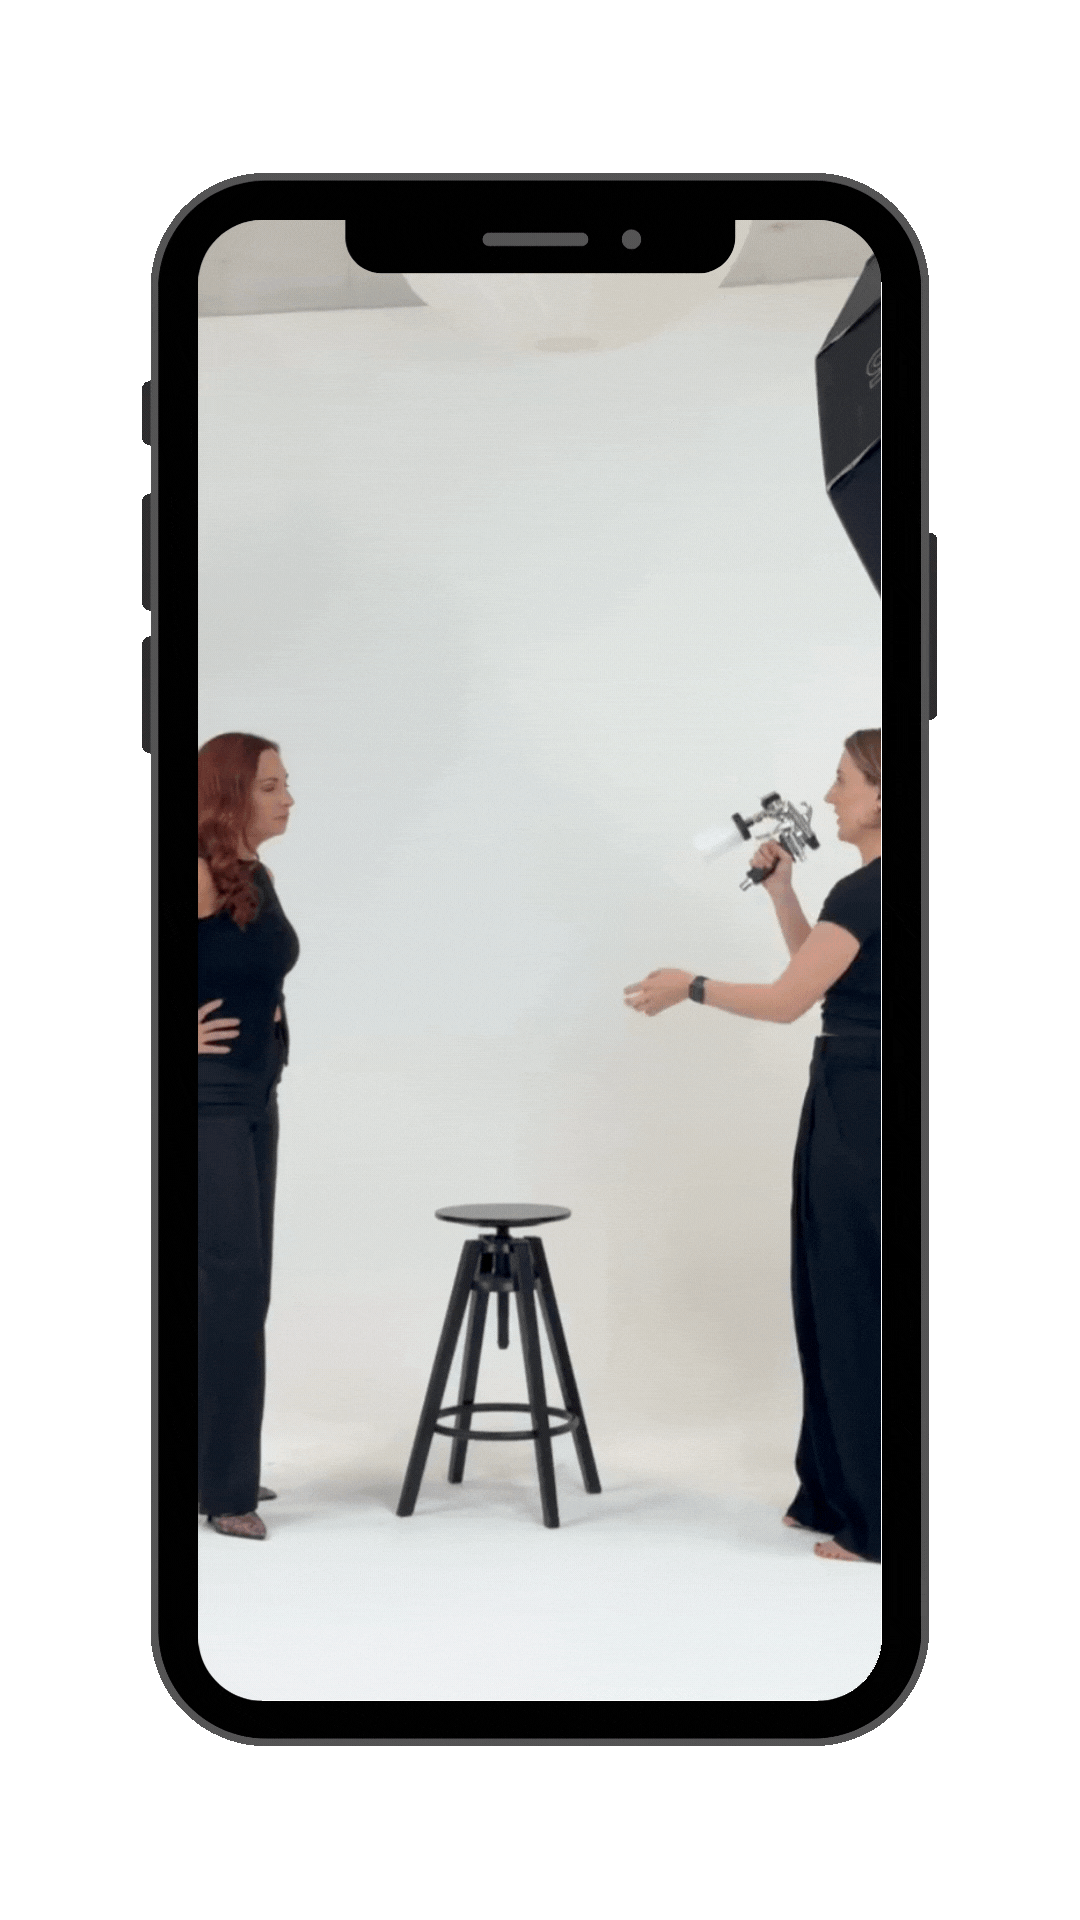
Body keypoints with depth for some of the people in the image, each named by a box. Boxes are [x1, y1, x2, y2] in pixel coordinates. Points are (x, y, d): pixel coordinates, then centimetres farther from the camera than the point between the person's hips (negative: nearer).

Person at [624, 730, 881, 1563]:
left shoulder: (869, 890, -18)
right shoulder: (873, 887, 12)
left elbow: (787, 1000, -18)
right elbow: (819, 973, 22)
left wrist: (690, 986, -5)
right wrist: (781, 889, 13)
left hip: (861, 1110, -10)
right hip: (854, 1104, 10)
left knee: (864, 1306, -3)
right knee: (835, 1297, 15)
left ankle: (883, 1521, 5)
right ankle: (838, 1494, 24)